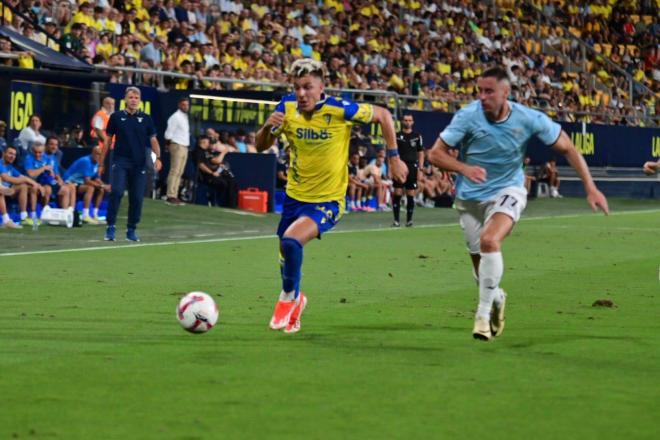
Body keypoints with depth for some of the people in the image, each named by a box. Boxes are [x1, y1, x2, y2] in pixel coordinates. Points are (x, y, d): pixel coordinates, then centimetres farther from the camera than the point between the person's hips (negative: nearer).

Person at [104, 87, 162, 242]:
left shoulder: (146, 119, 7)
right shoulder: (116, 117, 4)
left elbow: (153, 140, 9)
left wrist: (157, 157, -7)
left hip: (139, 164, 2)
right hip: (120, 161, -2)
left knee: (137, 198, 1)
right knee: (116, 192, -20)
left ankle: (131, 230, 14)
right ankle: (110, 227, -14)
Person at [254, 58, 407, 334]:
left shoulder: (339, 110, -19)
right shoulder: (287, 107, -8)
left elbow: (383, 115, -5)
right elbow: (261, 146, -1)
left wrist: (394, 158, -4)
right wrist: (268, 127, -23)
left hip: (328, 201, -5)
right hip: (295, 196, 5)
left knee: (291, 241, -29)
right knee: (286, 257, 16)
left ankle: (288, 298, -2)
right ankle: (295, 302, 49)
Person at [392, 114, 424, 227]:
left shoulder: (417, 136, 8)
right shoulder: (397, 136, 5)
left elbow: (421, 153, 10)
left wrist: (420, 169, 2)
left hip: (412, 167, 1)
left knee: (411, 195, 1)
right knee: (397, 194, -5)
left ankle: (409, 219, 9)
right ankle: (396, 220, -1)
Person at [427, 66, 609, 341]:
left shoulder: (529, 120, -16)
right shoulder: (468, 116, -17)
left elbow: (567, 148, -4)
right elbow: (435, 154, -14)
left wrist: (590, 188, -8)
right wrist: (464, 168, -34)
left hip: (507, 192, -2)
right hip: (470, 196, 2)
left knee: (489, 241, -30)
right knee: (480, 264, 6)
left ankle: (484, 314, -20)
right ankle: (496, 298, 42)